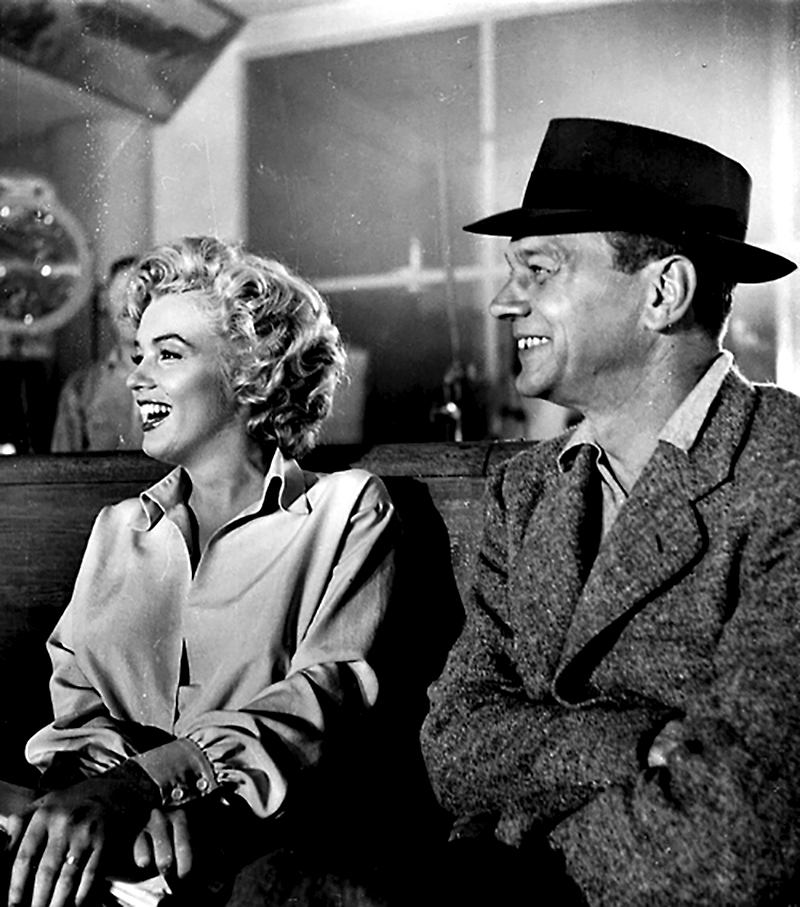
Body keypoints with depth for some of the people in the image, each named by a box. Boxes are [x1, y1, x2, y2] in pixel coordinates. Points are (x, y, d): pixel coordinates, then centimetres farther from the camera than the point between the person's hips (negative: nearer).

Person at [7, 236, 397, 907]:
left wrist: (142, 782, -22)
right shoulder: (118, 529, 18)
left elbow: (331, 688, -9)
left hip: (262, 845, -2)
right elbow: (76, 698, 8)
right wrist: (129, 799, -14)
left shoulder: (347, 508, 4)